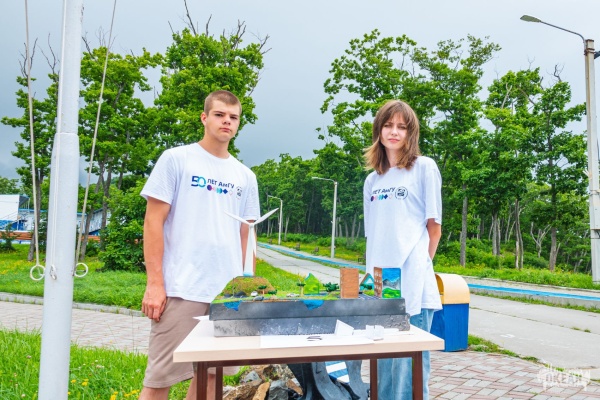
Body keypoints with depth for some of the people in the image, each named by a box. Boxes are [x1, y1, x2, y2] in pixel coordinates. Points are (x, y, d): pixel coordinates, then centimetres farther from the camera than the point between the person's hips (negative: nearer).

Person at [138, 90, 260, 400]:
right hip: (181, 289, -4)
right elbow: (153, 221, -4)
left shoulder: (245, 176, 13)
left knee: (211, 373, 12)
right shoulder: (176, 159, 0)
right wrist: (155, 283, -9)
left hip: (228, 292, 5)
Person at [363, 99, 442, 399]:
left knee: (410, 360, 1)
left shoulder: (424, 167, 0)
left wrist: (420, 265, 3)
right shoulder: (372, 180, 14)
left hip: (412, 283, -5)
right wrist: (371, 274, 10)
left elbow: (434, 226, 0)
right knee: (381, 360, 12)